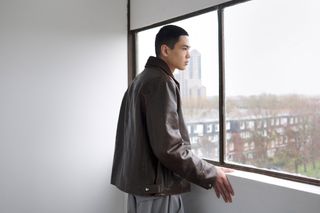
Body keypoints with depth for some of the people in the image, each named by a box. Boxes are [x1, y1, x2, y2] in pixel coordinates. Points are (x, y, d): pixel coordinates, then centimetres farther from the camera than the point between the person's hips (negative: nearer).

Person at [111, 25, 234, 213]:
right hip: (156, 187, -10)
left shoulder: (140, 80, 14)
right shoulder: (161, 82, -17)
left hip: (138, 182, 10)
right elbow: (168, 147, -24)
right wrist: (211, 174, -15)